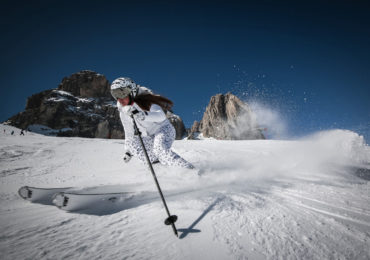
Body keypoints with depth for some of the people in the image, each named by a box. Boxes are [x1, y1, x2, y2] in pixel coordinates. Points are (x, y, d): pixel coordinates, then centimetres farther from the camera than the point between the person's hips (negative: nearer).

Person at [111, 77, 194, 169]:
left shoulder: (144, 101, -23)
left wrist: (143, 115, -57)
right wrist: (128, 151, 15)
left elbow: (161, 116, -41)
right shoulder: (123, 112, -2)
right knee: (132, 145, -10)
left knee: (160, 150, -31)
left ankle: (189, 170, -26)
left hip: (163, 129, -8)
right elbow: (129, 132, 12)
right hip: (149, 136, 8)